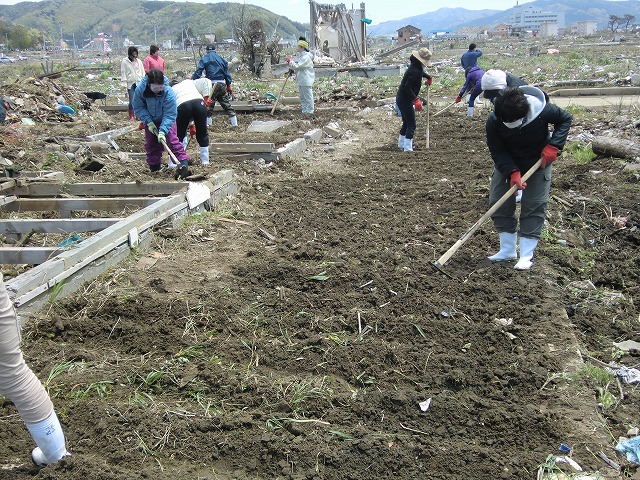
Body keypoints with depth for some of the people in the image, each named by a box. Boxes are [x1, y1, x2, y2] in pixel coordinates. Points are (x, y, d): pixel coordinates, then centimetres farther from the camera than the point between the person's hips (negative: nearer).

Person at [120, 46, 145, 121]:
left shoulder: (139, 61, 11)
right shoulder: (125, 62, 1)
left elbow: (143, 72, 17)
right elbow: (123, 74, 0)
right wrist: (125, 86, -5)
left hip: (139, 83, 3)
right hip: (130, 84, -3)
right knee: (132, 100, -7)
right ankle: (131, 116, 4)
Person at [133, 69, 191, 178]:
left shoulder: (168, 92, -32)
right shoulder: (140, 89, -26)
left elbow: (170, 114, -30)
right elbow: (138, 107, -12)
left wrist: (163, 131, -36)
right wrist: (148, 122, -22)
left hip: (165, 120, -3)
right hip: (150, 121, 3)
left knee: (171, 139, -18)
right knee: (150, 143, 6)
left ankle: (183, 164, -20)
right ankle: (154, 168, 18)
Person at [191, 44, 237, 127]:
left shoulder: (204, 59, 4)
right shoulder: (221, 59, 14)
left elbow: (198, 72, -7)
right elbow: (226, 72, 13)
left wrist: (192, 79, -6)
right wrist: (229, 85, 17)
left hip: (212, 83, -3)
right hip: (222, 83, 3)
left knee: (209, 104, 5)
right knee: (226, 103, 10)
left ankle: (207, 122, 3)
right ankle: (234, 122, 9)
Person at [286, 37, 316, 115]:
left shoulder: (306, 57, -17)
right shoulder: (301, 55, 17)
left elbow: (297, 66, -23)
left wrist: (290, 61, -15)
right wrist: (293, 70, 9)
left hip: (306, 80, -11)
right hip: (301, 80, 11)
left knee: (308, 96, -4)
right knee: (302, 97, 15)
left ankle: (310, 111, 1)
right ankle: (304, 111, 22)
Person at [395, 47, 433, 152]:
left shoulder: (416, 67, 9)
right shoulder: (415, 71, -23)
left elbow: (421, 72, 36)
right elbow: (407, 87, -29)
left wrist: (429, 77, 44)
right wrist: (416, 99, -31)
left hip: (401, 99, 11)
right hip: (405, 100, -11)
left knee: (406, 122, 22)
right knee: (411, 125, -6)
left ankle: (401, 144, 34)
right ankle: (407, 148, -6)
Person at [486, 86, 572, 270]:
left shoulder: (542, 110, -31)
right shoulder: (493, 120, -28)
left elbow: (565, 119, -10)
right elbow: (497, 151, -19)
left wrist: (553, 145, -24)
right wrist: (512, 172, -33)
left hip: (538, 162, -2)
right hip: (506, 164, 2)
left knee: (534, 206, -6)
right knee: (498, 202, -1)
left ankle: (527, 255, 1)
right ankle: (507, 250, 12)